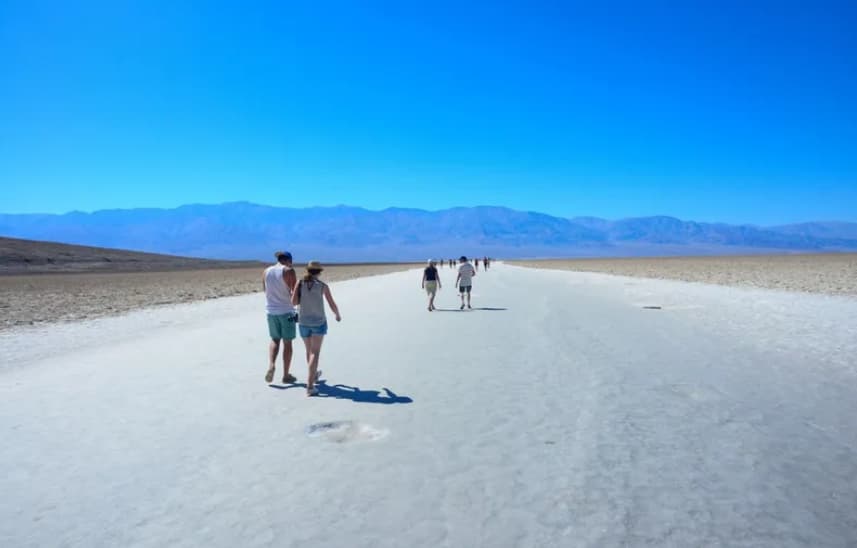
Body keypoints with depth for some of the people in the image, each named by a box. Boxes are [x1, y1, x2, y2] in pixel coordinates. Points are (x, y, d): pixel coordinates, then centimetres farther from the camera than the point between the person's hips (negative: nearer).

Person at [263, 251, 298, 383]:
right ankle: (286, 375, 12)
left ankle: (271, 365, -4)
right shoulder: (289, 271, -11)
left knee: (275, 340, 20)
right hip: (286, 310, -4)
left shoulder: (266, 271, 5)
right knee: (287, 343, 6)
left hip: (271, 310, 4)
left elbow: (265, 291, 15)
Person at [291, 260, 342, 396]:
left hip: (303, 322, 3)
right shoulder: (323, 286, -6)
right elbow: (332, 305, -3)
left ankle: (314, 374, 45)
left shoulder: (300, 283, -3)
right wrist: (338, 315, 19)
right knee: (314, 353, -7)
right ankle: (310, 386, -18)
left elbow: (294, 302, -10)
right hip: (319, 322, -3)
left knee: (309, 351, 23)